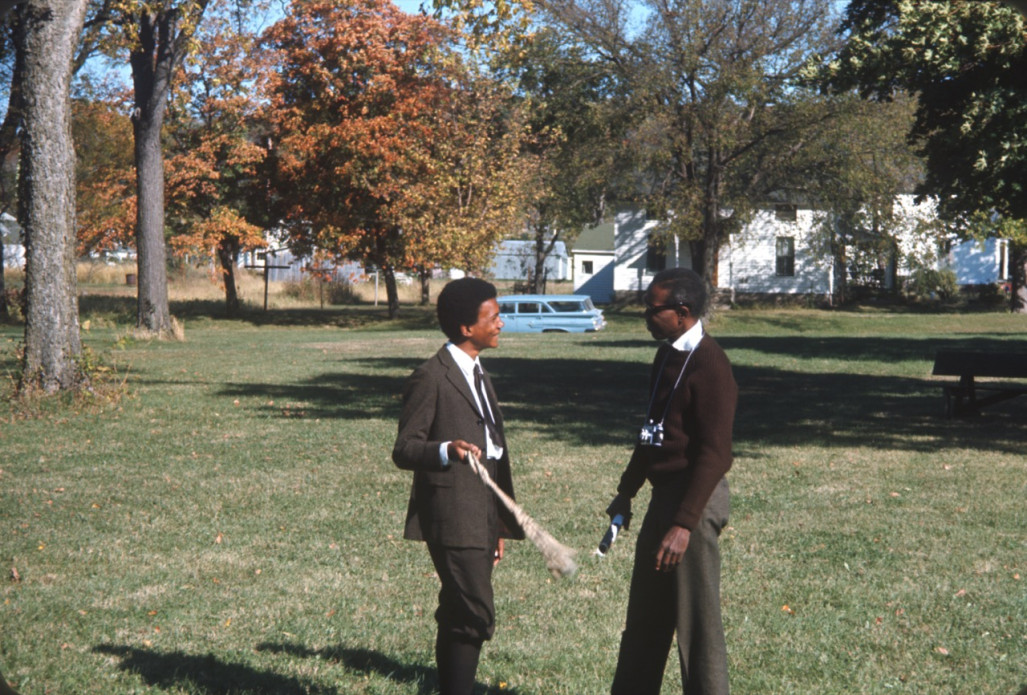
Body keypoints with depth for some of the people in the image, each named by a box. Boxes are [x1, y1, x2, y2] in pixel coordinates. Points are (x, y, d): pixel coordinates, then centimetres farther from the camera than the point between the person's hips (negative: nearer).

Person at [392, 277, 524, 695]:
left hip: (482, 518, 9)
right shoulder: (430, 379, -10)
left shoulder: (478, 374, 19)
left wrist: (499, 521, 22)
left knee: (458, 620, 12)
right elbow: (404, 450, -14)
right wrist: (446, 450, -34)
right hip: (452, 518, -9)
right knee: (476, 618, -13)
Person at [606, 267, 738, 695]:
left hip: (695, 498, -10)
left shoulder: (709, 366, -19)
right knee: (645, 616, 17)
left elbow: (714, 454, -22)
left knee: (697, 620, -1)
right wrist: (626, 491, 22)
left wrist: (683, 523, -25)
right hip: (664, 492, 10)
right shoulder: (667, 356, 11)